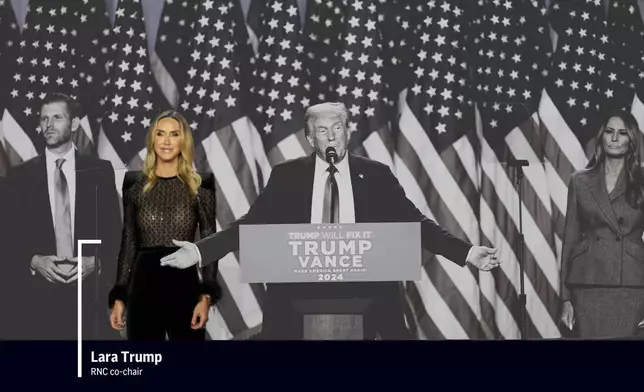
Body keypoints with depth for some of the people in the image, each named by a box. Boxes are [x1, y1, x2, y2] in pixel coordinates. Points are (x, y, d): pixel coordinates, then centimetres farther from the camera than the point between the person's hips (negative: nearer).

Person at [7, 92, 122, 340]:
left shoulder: (100, 171, 6)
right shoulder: (20, 175, 6)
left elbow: (115, 231, 6)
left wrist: (96, 262, -10)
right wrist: (33, 261, -11)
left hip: (88, 293, 0)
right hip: (37, 296, 0)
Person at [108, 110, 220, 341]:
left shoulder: (200, 187, 2)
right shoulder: (135, 186, 7)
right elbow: (128, 244, 10)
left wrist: (206, 296, -9)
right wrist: (119, 297, 5)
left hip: (184, 283, -1)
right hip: (144, 283, 1)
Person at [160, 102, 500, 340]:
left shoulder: (376, 175, 5)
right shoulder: (287, 176, 4)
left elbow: (415, 223, 3)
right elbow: (252, 224, 2)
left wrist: (467, 252, -6)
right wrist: (200, 251, -9)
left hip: (363, 293, 0)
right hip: (299, 293, 0)